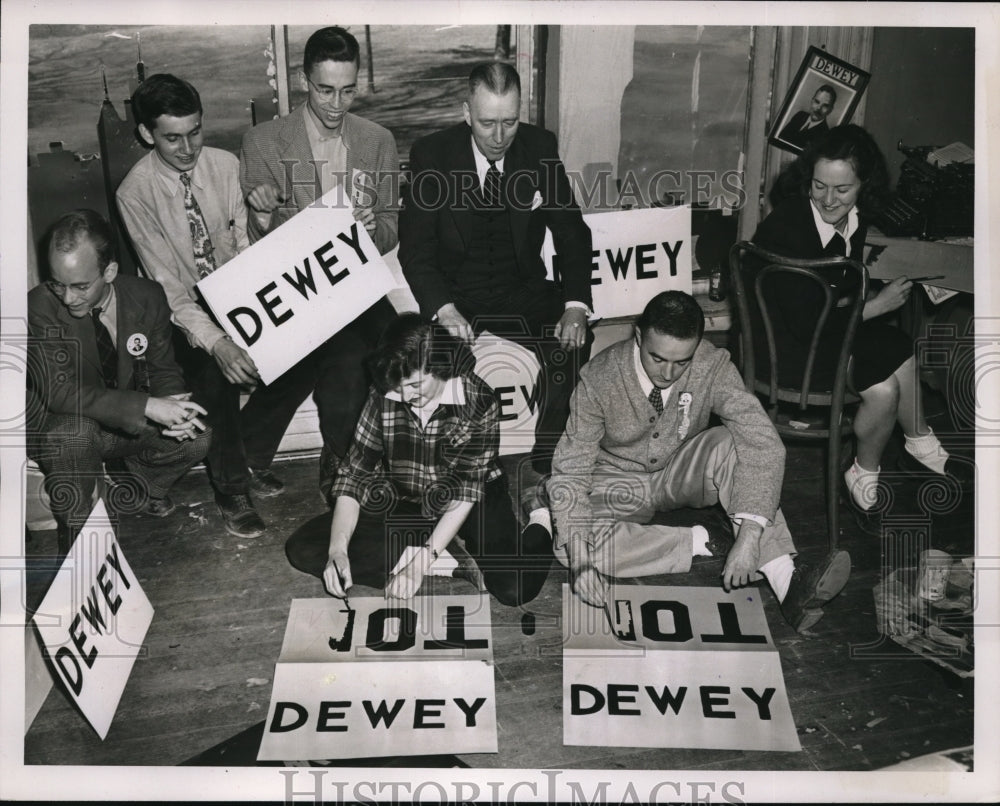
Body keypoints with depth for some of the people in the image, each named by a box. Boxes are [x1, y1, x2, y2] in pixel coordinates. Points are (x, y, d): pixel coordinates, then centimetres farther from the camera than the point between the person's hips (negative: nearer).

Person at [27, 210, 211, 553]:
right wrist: (146, 406, -39)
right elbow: (59, 392, -30)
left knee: (197, 436, -16)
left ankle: (136, 491, 16)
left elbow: (163, 369, 0)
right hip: (56, 429, -4)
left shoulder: (146, 297, -10)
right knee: (76, 430, -37)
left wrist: (173, 410, -24)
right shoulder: (40, 308, -22)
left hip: (129, 425, 4)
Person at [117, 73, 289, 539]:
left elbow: (248, 244, -3)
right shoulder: (135, 192, -14)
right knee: (215, 375, -30)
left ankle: (253, 456, 7)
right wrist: (216, 342, -32)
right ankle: (232, 488, -4)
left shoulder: (225, 165, -3)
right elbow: (168, 284, -19)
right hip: (184, 312, -3)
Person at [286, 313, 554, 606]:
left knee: (513, 588, -30)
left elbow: (466, 490, -22)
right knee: (301, 548, -16)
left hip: (473, 504, -3)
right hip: (402, 502, 4)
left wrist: (421, 562, -28)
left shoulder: (479, 401, -22)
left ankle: (539, 527, 7)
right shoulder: (383, 397, -14)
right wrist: (337, 550, -26)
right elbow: (354, 475, -11)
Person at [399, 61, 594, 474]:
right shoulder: (432, 154, -8)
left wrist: (576, 305, -15)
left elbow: (572, 232, 1)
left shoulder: (540, 147, -1)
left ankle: (548, 460, -4)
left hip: (526, 293, 2)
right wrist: (444, 308, -29)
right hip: (457, 296, -2)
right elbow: (414, 246, -10)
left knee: (574, 343, -24)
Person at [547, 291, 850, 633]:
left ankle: (788, 583, -36)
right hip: (618, 486, -1)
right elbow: (570, 472, -21)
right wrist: (580, 558, -34)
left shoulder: (712, 366, -23)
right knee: (568, 547, -31)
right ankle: (702, 541, -19)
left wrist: (749, 534, -43)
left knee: (731, 443, -31)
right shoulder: (598, 379, -25)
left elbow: (764, 444, -31)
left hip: (681, 473, 1)